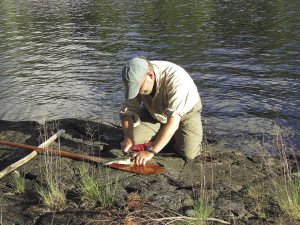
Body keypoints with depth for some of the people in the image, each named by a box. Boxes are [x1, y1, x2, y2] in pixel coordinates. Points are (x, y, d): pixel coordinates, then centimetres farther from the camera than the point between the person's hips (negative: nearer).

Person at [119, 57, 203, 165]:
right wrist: (128, 138, -32)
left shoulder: (175, 78, -41)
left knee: (189, 154, -19)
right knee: (134, 139, -15)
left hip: (185, 112, -4)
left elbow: (173, 121, -44)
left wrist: (151, 151, -47)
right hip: (154, 112, 4)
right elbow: (127, 111, -14)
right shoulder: (136, 79, -23)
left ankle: (176, 135, 12)